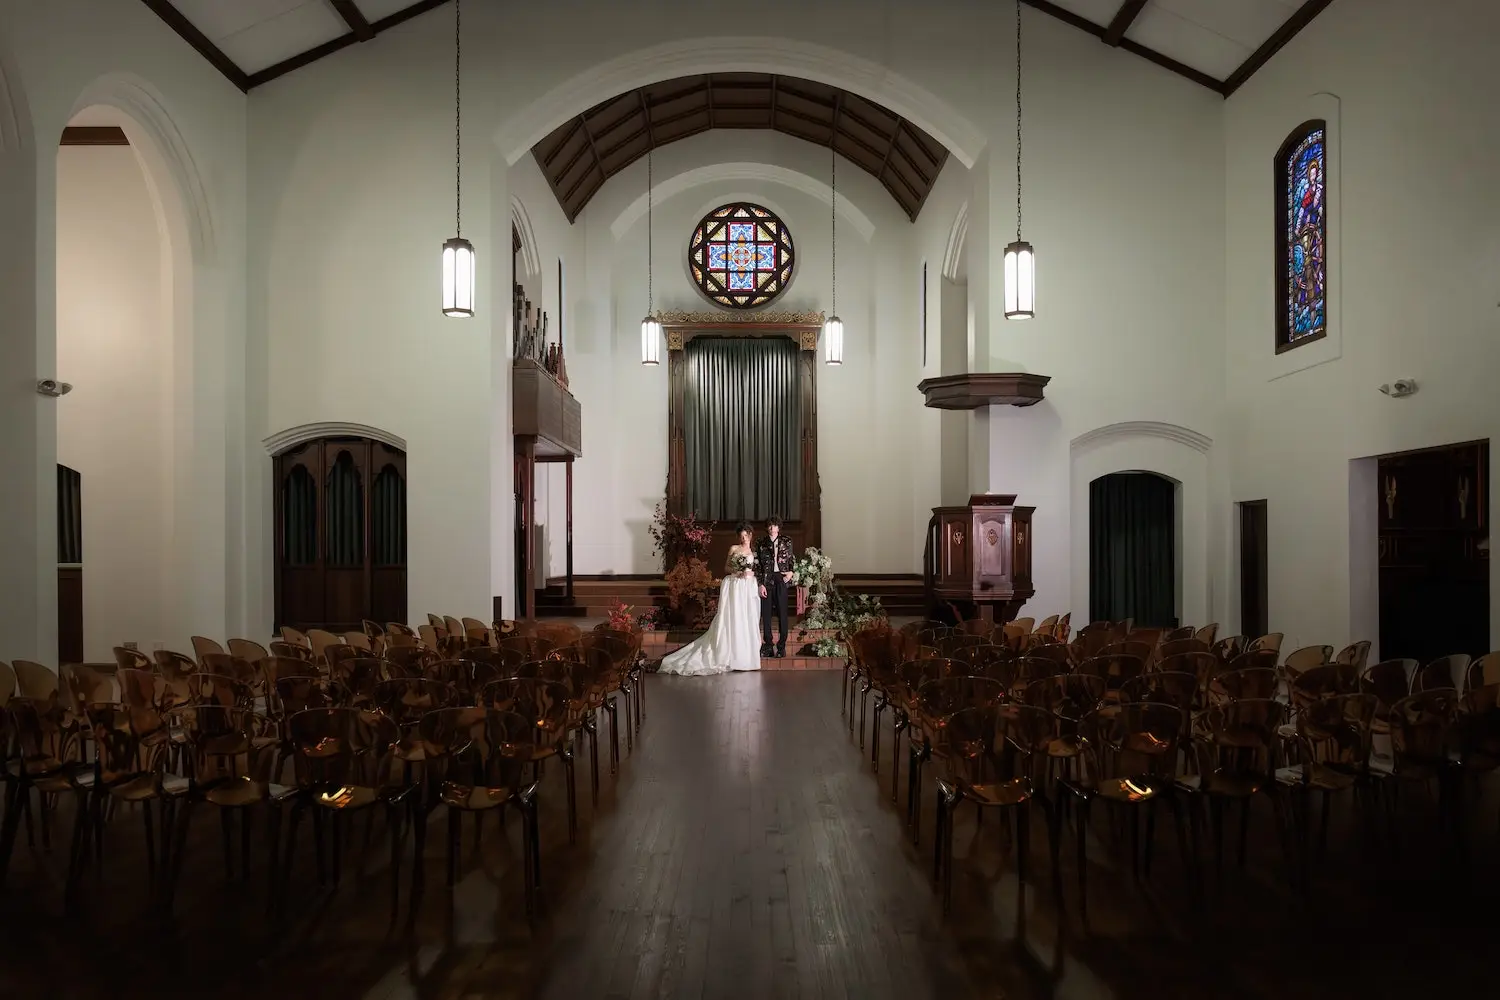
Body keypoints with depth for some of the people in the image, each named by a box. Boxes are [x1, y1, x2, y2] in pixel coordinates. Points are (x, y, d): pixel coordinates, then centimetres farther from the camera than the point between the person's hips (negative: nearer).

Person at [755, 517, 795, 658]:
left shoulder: (786, 542, 8)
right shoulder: (761, 544, 6)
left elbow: (792, 559, 17)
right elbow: (757, 565, 3)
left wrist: (791, 572, -2)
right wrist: (761, 584, -4)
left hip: (782, 579, 0)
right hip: (766, 580, 0)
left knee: (782, 612, 0)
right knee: (766, 613, 1)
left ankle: (781, 645, 6)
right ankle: (768, 644, 8)